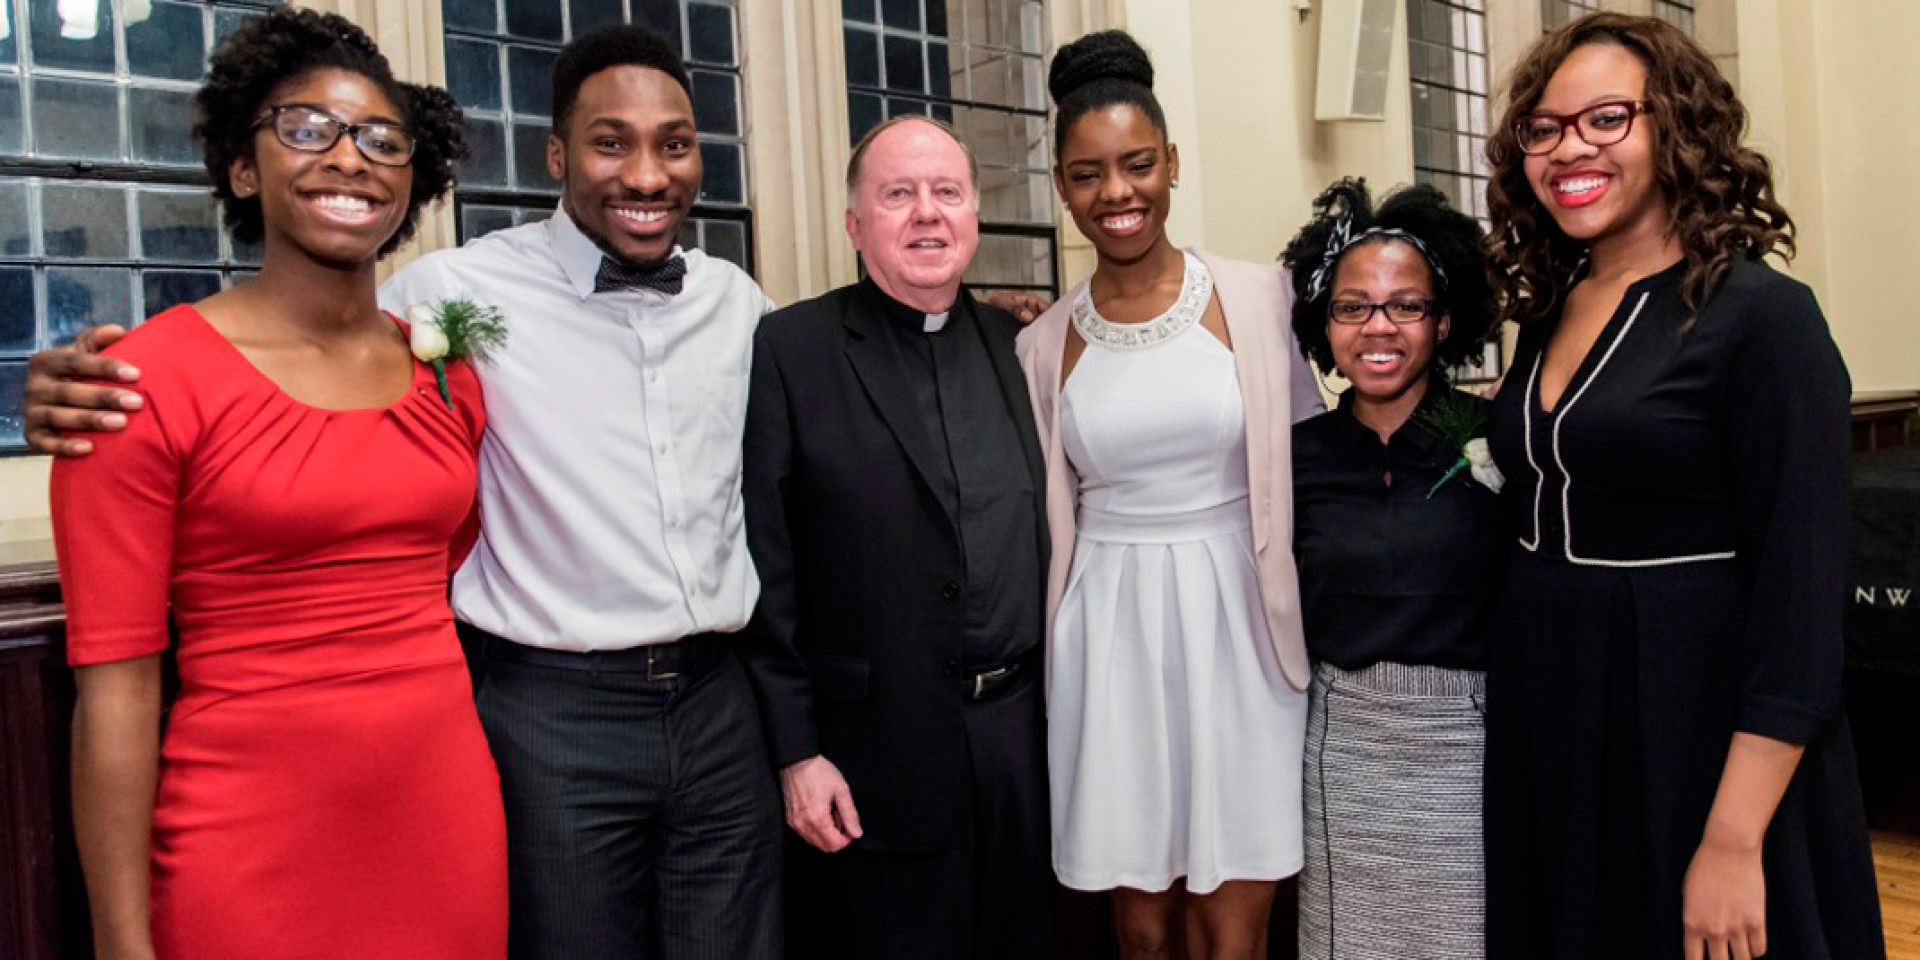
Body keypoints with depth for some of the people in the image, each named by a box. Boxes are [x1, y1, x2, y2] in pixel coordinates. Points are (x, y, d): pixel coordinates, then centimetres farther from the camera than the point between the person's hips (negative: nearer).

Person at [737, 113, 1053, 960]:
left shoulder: (1015, 344, 6)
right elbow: (767, 565, -9)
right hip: (880, 755, -4)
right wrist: (796, 753, -10)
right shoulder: (791, 351, -8)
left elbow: (1039, 533, 10)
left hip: (1025, 735, 5)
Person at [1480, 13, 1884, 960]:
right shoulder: (1546, 312, 6)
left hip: (1697, 728, -6)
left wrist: (1735, 842, -20)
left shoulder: (1761, 315, -13)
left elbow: (1800, 589, -17)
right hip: (1543, 719, 6)